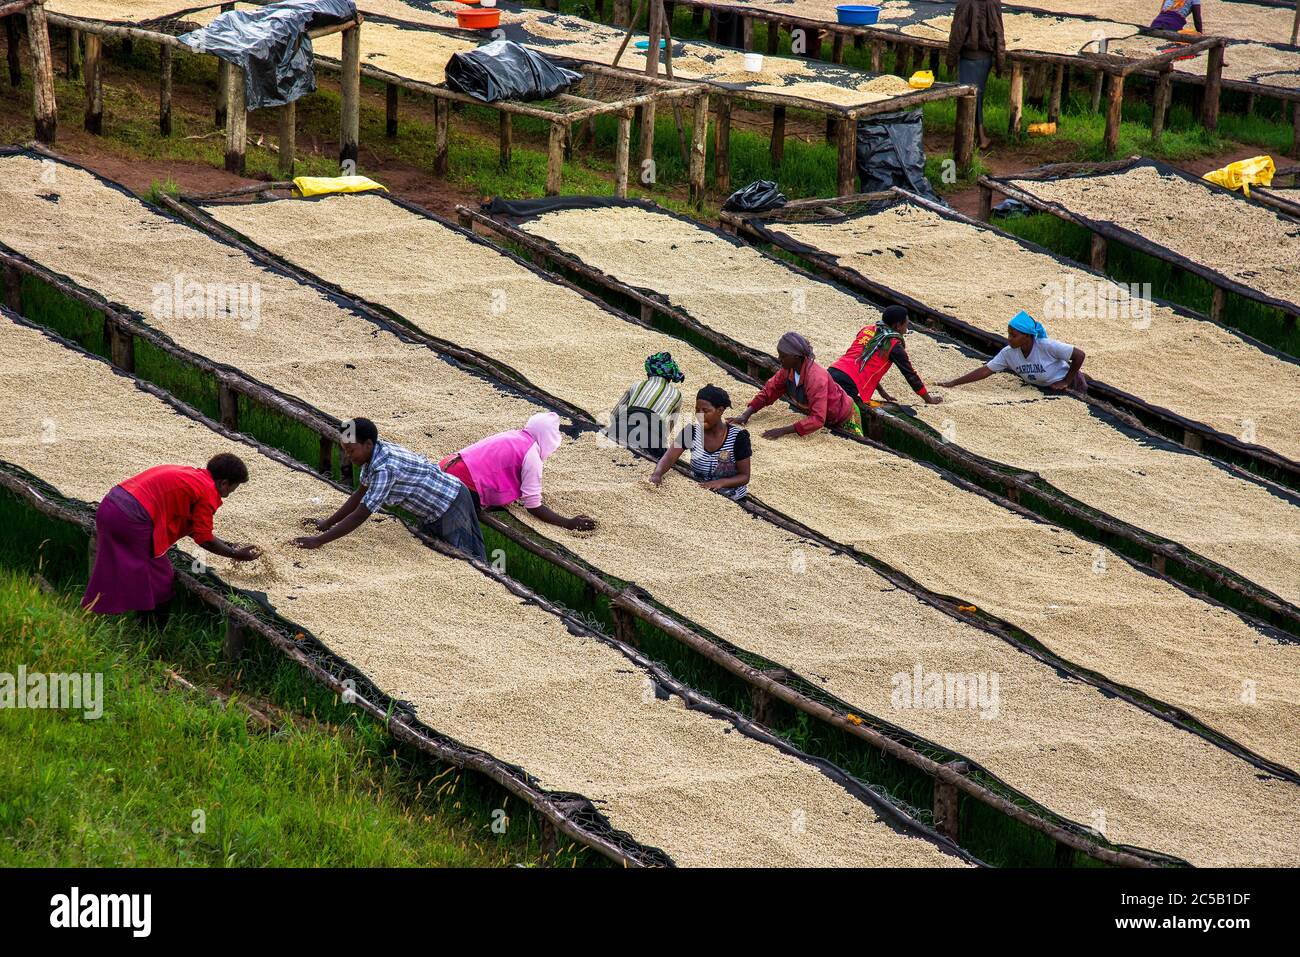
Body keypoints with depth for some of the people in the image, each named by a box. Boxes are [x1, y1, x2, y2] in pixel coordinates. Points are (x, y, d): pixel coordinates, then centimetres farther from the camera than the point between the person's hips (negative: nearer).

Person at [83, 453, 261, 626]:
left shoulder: (188, 475, 24)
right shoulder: (208, 492, -3)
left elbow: (194, 527, 30)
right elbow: (204, 539, 0)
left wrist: (226, 545, 33)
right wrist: (236, 555, 13)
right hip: (131, 520, -9)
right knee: (161, 582, 6)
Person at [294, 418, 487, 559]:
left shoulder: (384, 468, -34)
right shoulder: (374, 454, -5)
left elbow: (360, 516, -35)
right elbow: (360, 495, 9)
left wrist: (319, 541, -34)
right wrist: (327, 523, 3)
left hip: (452, 507, -10)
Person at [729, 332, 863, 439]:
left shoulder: (816, 378, -40)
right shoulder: (788, 370, -16)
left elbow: (818, 419, -45)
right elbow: (769, 391, -5)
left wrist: (784, 431, -48)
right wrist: (746, 414, -18)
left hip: (845, 421, -7)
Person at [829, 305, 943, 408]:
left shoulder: (866, 330, 24)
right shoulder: (894, 344, 5)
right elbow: (910, 375, 14)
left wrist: (881, 391, 41)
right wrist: (929, 399, 26)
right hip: (849, 385, -7)